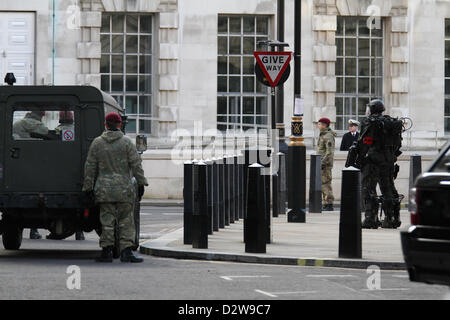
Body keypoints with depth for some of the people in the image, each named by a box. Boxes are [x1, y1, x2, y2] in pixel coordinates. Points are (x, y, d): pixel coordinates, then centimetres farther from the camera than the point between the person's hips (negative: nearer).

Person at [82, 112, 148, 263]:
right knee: (126, 221, 3)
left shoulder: (97, 143, 4)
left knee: (107, 222, 4)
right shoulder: (126, 142, -2)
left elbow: (90, 167, 4)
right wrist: (141, 183, 3)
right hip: (124, 188, -2)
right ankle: (126, 251, -2)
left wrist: (88, 187, 8)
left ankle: (107, 251, 1)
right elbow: (136, 164, -3)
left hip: (104, 190, 2)